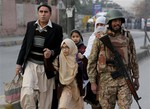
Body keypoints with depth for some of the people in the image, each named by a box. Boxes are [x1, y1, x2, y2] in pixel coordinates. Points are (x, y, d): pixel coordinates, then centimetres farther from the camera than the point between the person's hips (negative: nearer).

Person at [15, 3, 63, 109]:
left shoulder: (57, 28, -1)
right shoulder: (31, 25, 6)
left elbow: (60, 47, 3)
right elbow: (25, 45, 11)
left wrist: (52, 52, -19)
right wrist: (19, 63, 7)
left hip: (46, 67, -1)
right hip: (30, 64, 1)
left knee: (45, 98, 5)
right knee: (27, 93, -16)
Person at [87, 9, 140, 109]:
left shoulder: (127, 37, 5)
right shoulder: (100, 38, -1)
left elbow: (133, 59, 12)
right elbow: (92, 61, 0)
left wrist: (136, 78, 12)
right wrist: (93, 82, -4)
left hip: (124, 79, 1)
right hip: (106, 79, -1)